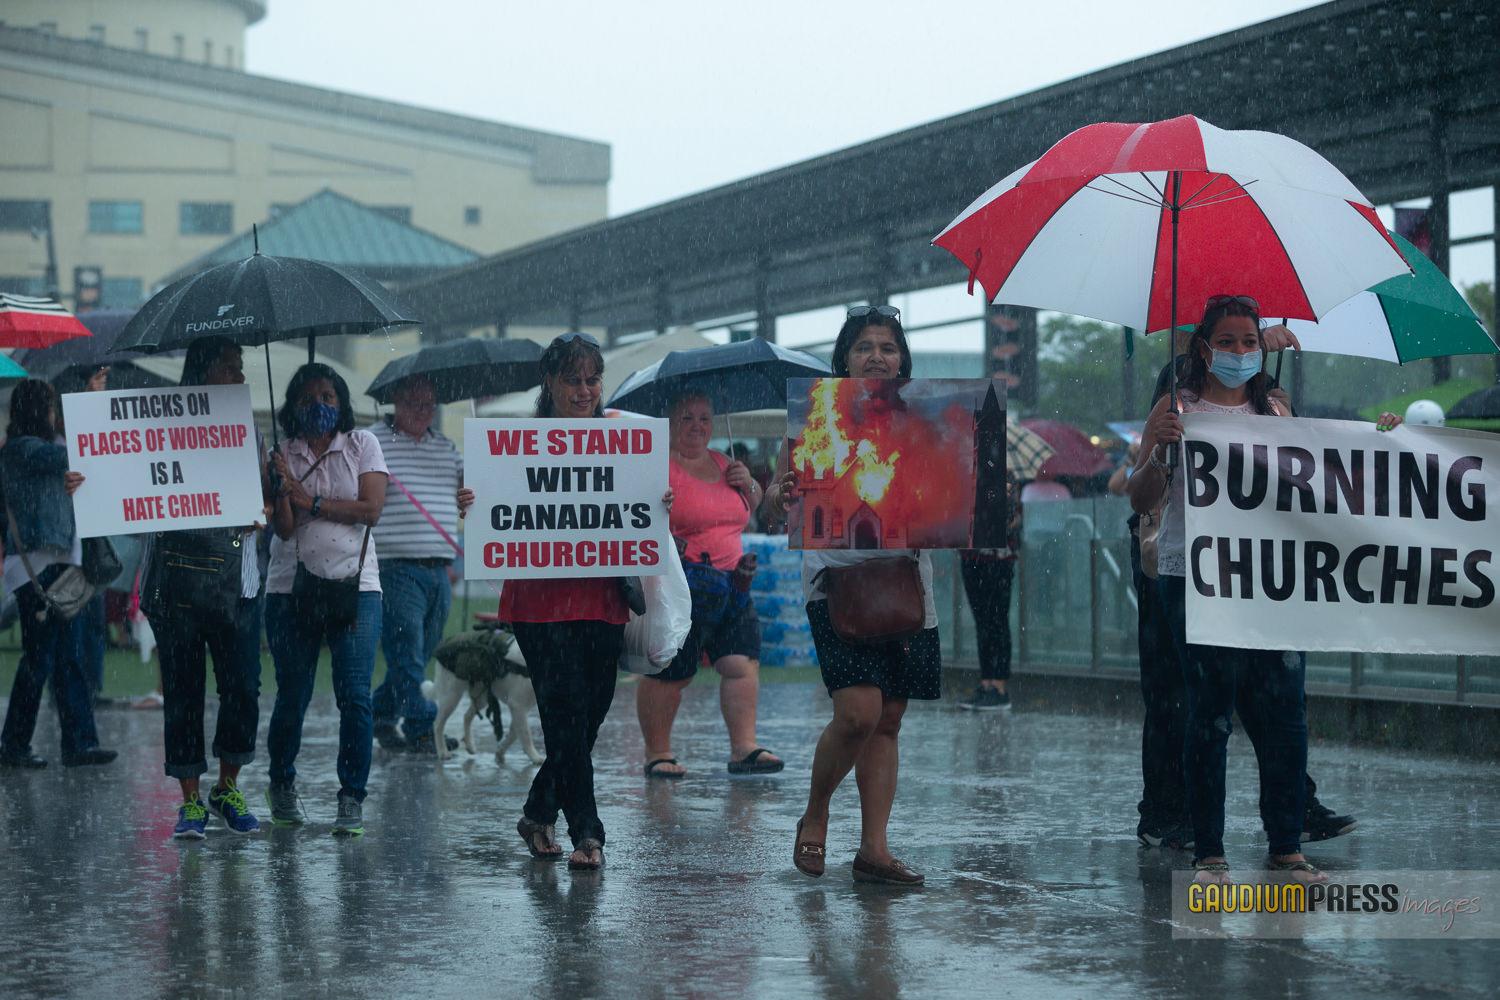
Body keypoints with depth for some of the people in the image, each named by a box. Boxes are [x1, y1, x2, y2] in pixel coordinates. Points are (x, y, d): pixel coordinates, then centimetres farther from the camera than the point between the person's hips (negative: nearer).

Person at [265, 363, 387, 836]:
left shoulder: (362, 446, 5)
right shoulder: (282, 455, 5)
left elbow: (371, 509, -7)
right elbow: (284, 528, -4)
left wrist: (309, 500, -7)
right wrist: (279, 486, -20)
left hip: (354, 585, -1)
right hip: (292, 588, 1)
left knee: (354, 696, -9)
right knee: (292, 695, 4)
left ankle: (352, 797, -1)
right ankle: (282, 784, 26)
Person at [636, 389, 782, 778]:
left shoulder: (721, 463, 16)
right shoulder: (658, 468, -6)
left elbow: (752, 505, 30)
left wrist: (748, 483, 9)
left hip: (731, 583, 6)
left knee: (743, 663, -6)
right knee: (667, 675, -4)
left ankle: (744, 748, -4)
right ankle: (657, 754, 9)